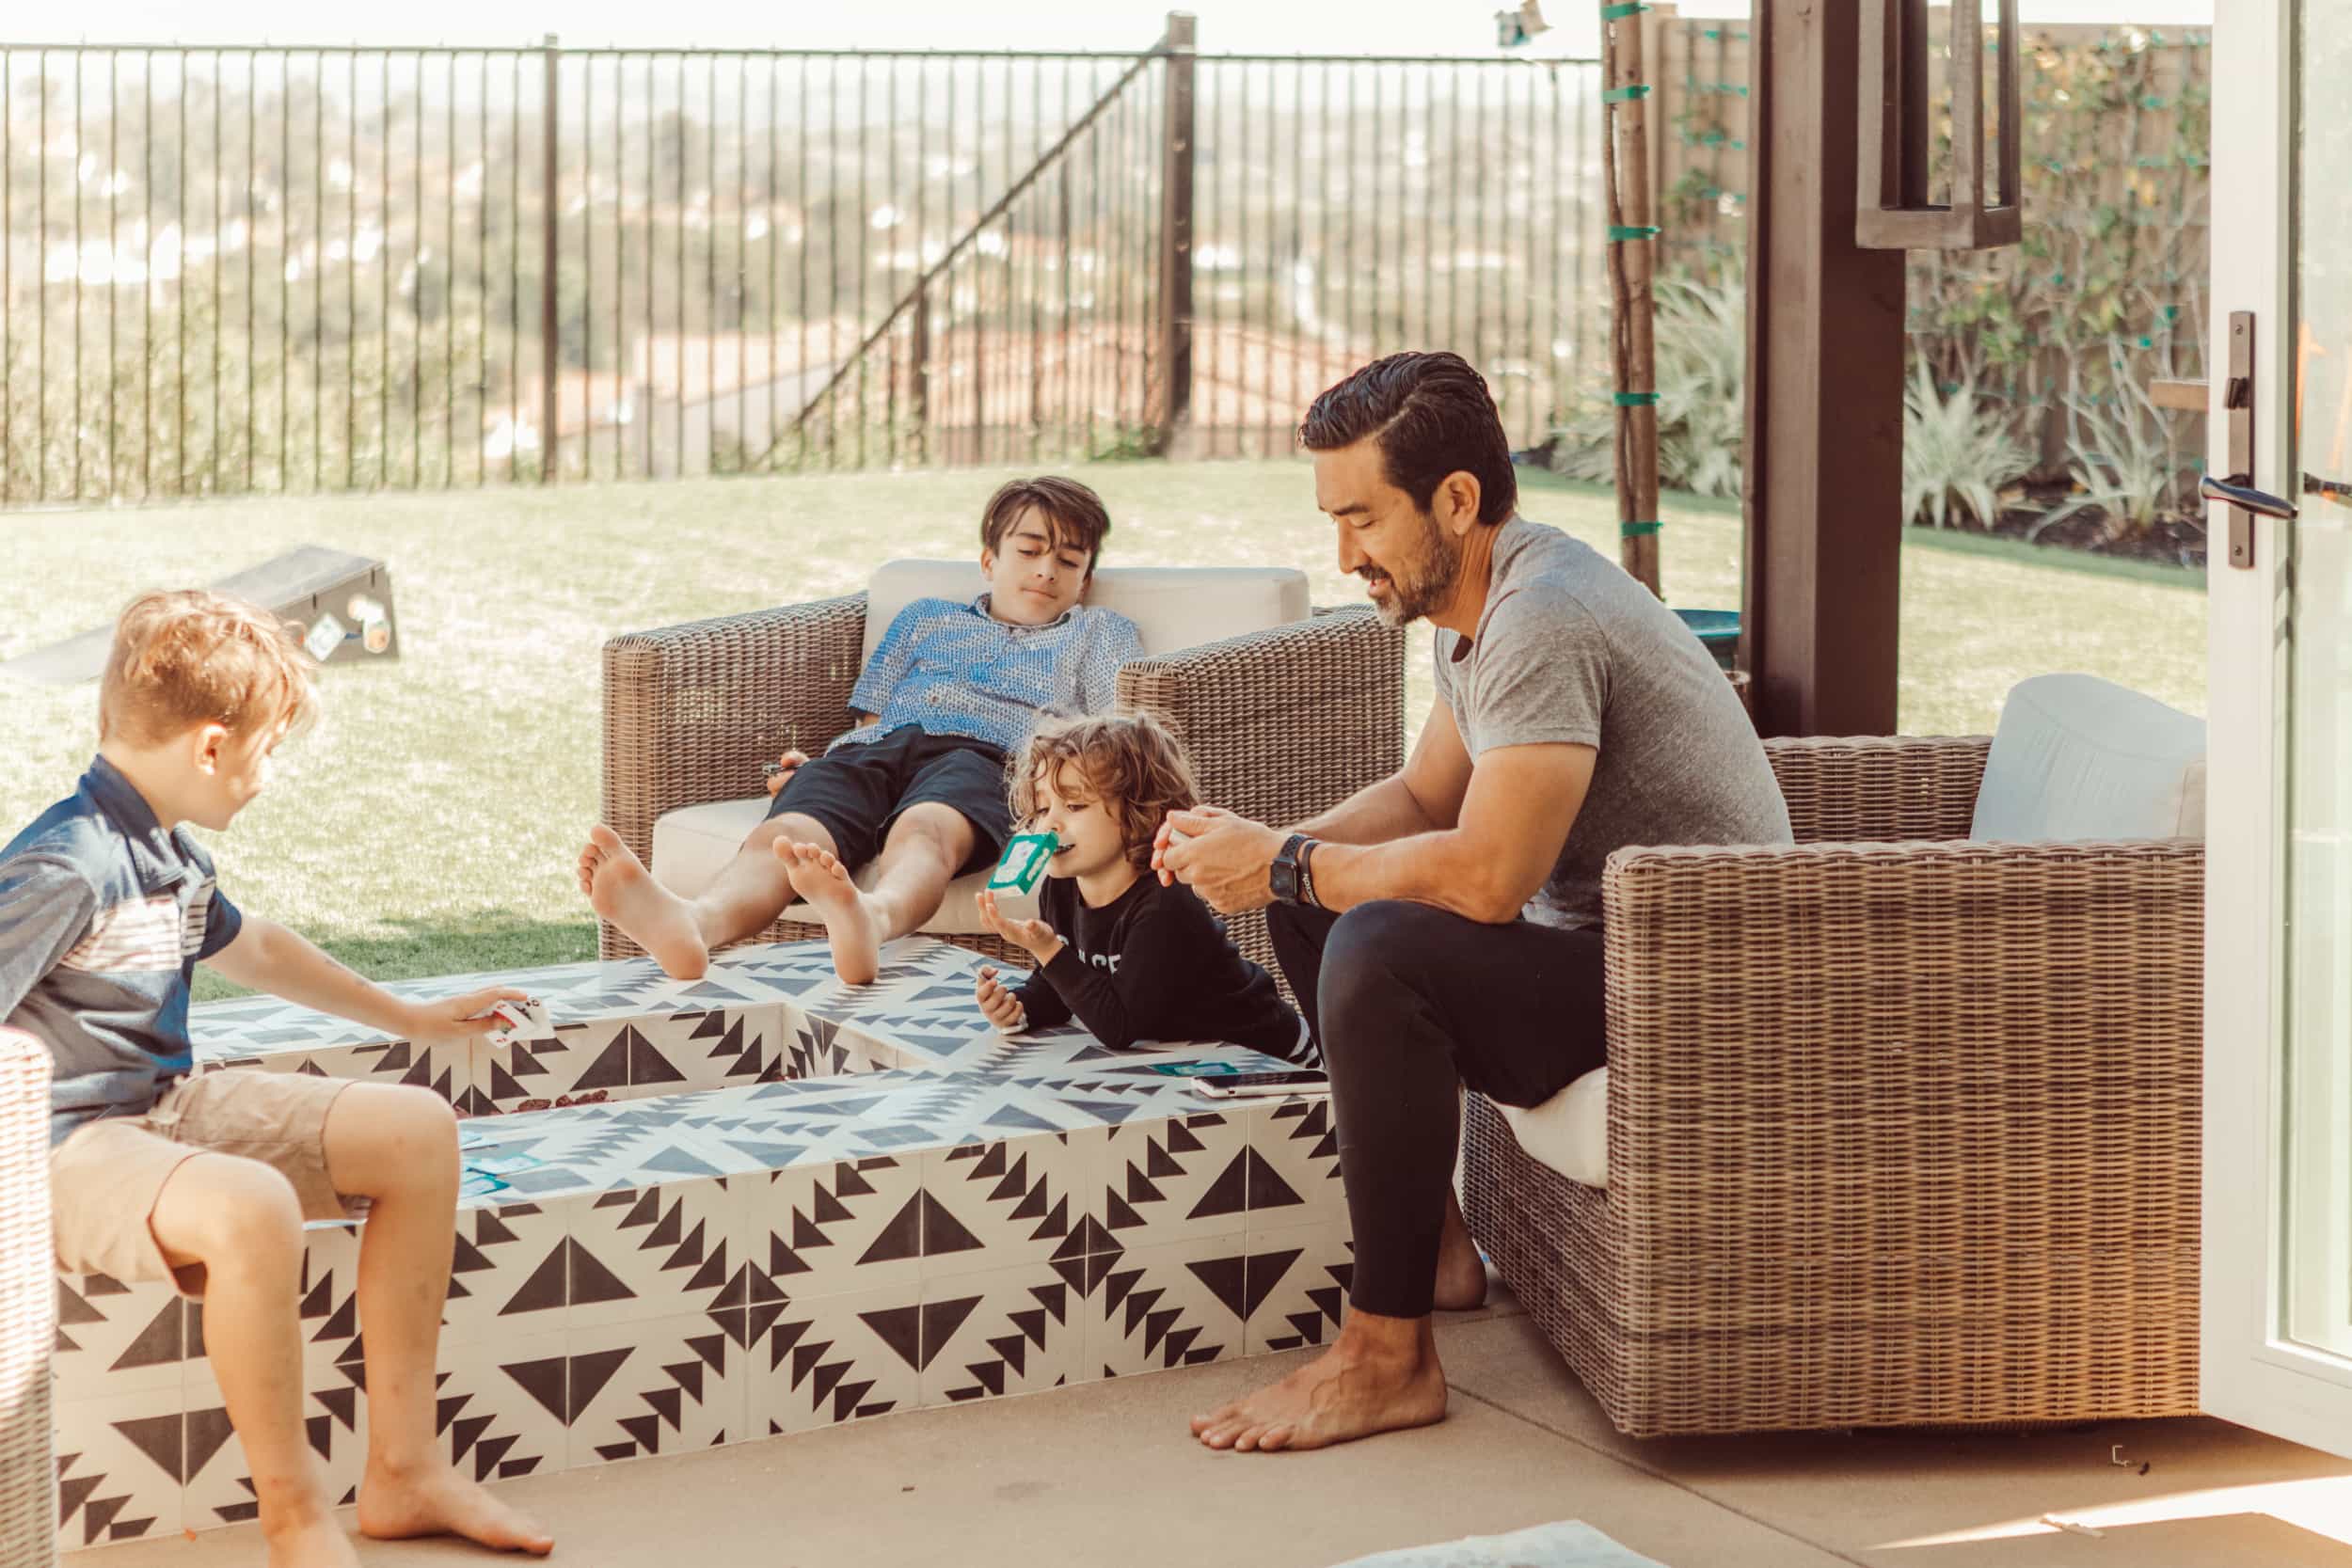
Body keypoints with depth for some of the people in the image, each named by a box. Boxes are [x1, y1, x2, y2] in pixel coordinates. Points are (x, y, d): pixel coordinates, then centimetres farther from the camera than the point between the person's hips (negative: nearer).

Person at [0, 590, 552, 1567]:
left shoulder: (171, 851, 11)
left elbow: (248, 947, 31)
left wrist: (409, 1019, 40)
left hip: (168, 1110, 10)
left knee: (418, 1133, 2)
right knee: (249, 1208, -38)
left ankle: (403, 1469, 4)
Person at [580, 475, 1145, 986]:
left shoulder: (1100, 633, 32)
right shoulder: (925, 617, 39)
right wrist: (814, 768, 7)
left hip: (982, 755, -3)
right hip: (875, 749, 3)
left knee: (923, 828, -43)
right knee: (787, 832, -35)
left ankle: (870, 920, -78)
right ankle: (695, 924, -68)